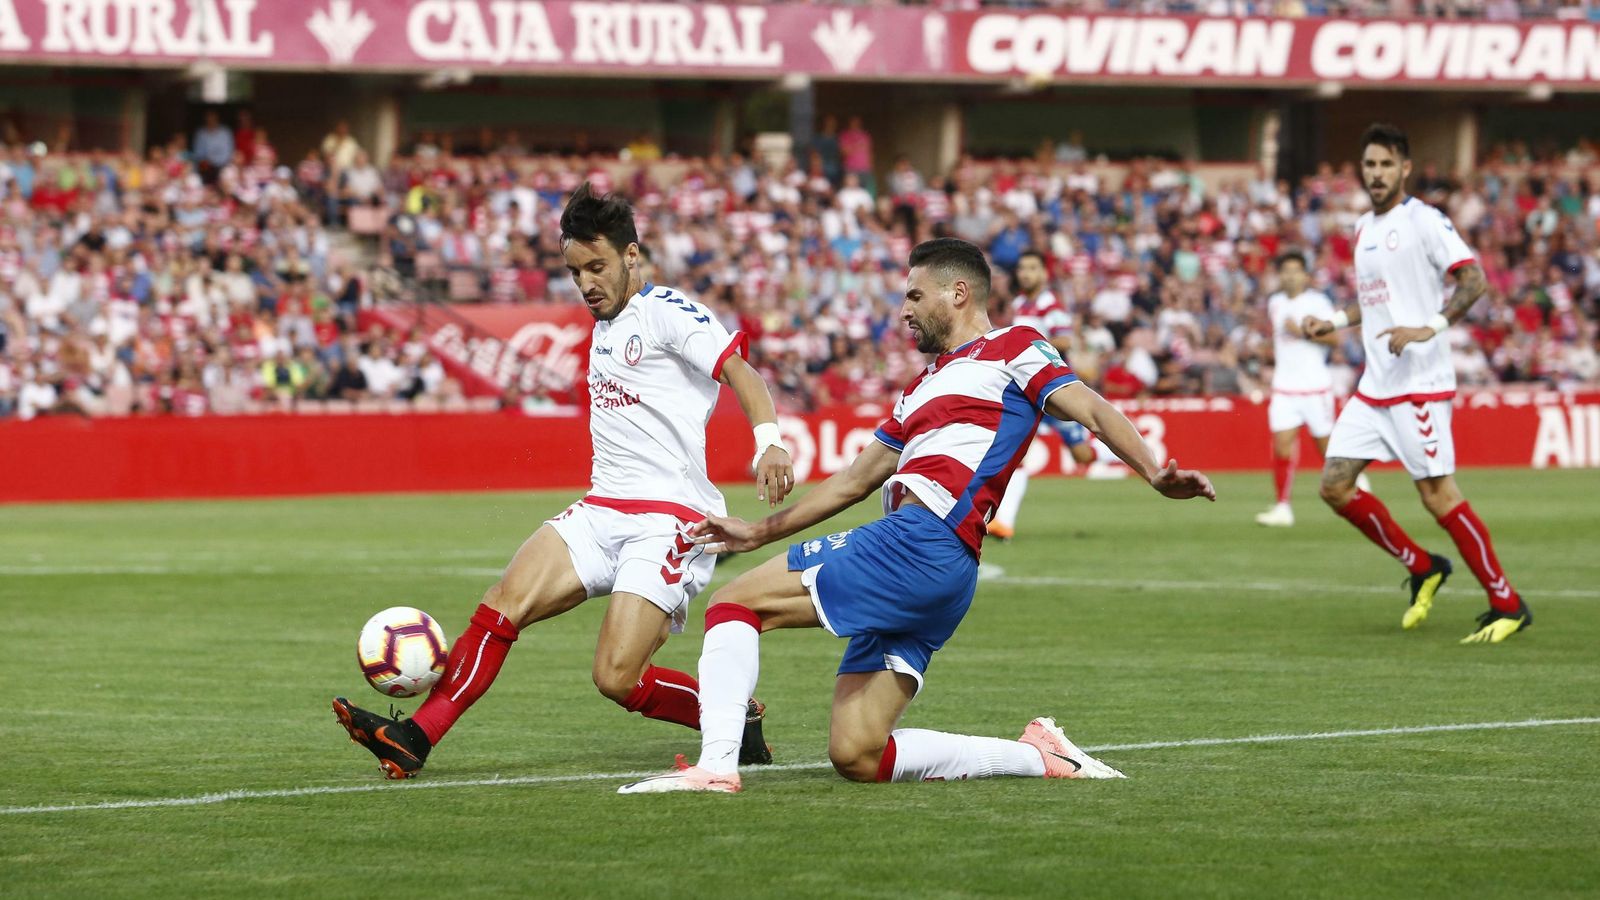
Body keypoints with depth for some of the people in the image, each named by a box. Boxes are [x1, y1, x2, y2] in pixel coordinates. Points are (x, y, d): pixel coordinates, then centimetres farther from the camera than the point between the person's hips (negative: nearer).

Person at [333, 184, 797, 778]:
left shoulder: (665, 311, -6)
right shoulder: (604, 324, 20)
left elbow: (740, 373, -18)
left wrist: (768, 442, -35)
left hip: (669, 520, -8)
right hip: (602, 510, 8)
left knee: (617, 678, -16)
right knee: (503, 605, -12)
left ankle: (737, 715, 8)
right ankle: (415, 740, -18)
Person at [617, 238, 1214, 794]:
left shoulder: (1012, 349, 9)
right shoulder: (923, 389, 33)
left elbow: (1091, 409, -4)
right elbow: (856, 481, 38)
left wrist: (1155, 473, -21)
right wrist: (761, 532, 38)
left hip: (924, 542, -9)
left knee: (735, 604, -11)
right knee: (856, 756, -1)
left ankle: (717, 764, -24)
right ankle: (1038, 755, 3)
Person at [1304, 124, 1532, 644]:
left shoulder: (1423, 221, -9)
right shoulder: (1363, 228, 16)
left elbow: (1473, 280, -16)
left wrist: (1430, 327, -27)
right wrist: (1335, 323, 16)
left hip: (1419, 382, -8)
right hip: (1374, 383, 8)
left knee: (1436, 493, -11)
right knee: (1335, 486, 3)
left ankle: (1507, 605, -3)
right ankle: (1422, 568, 18)